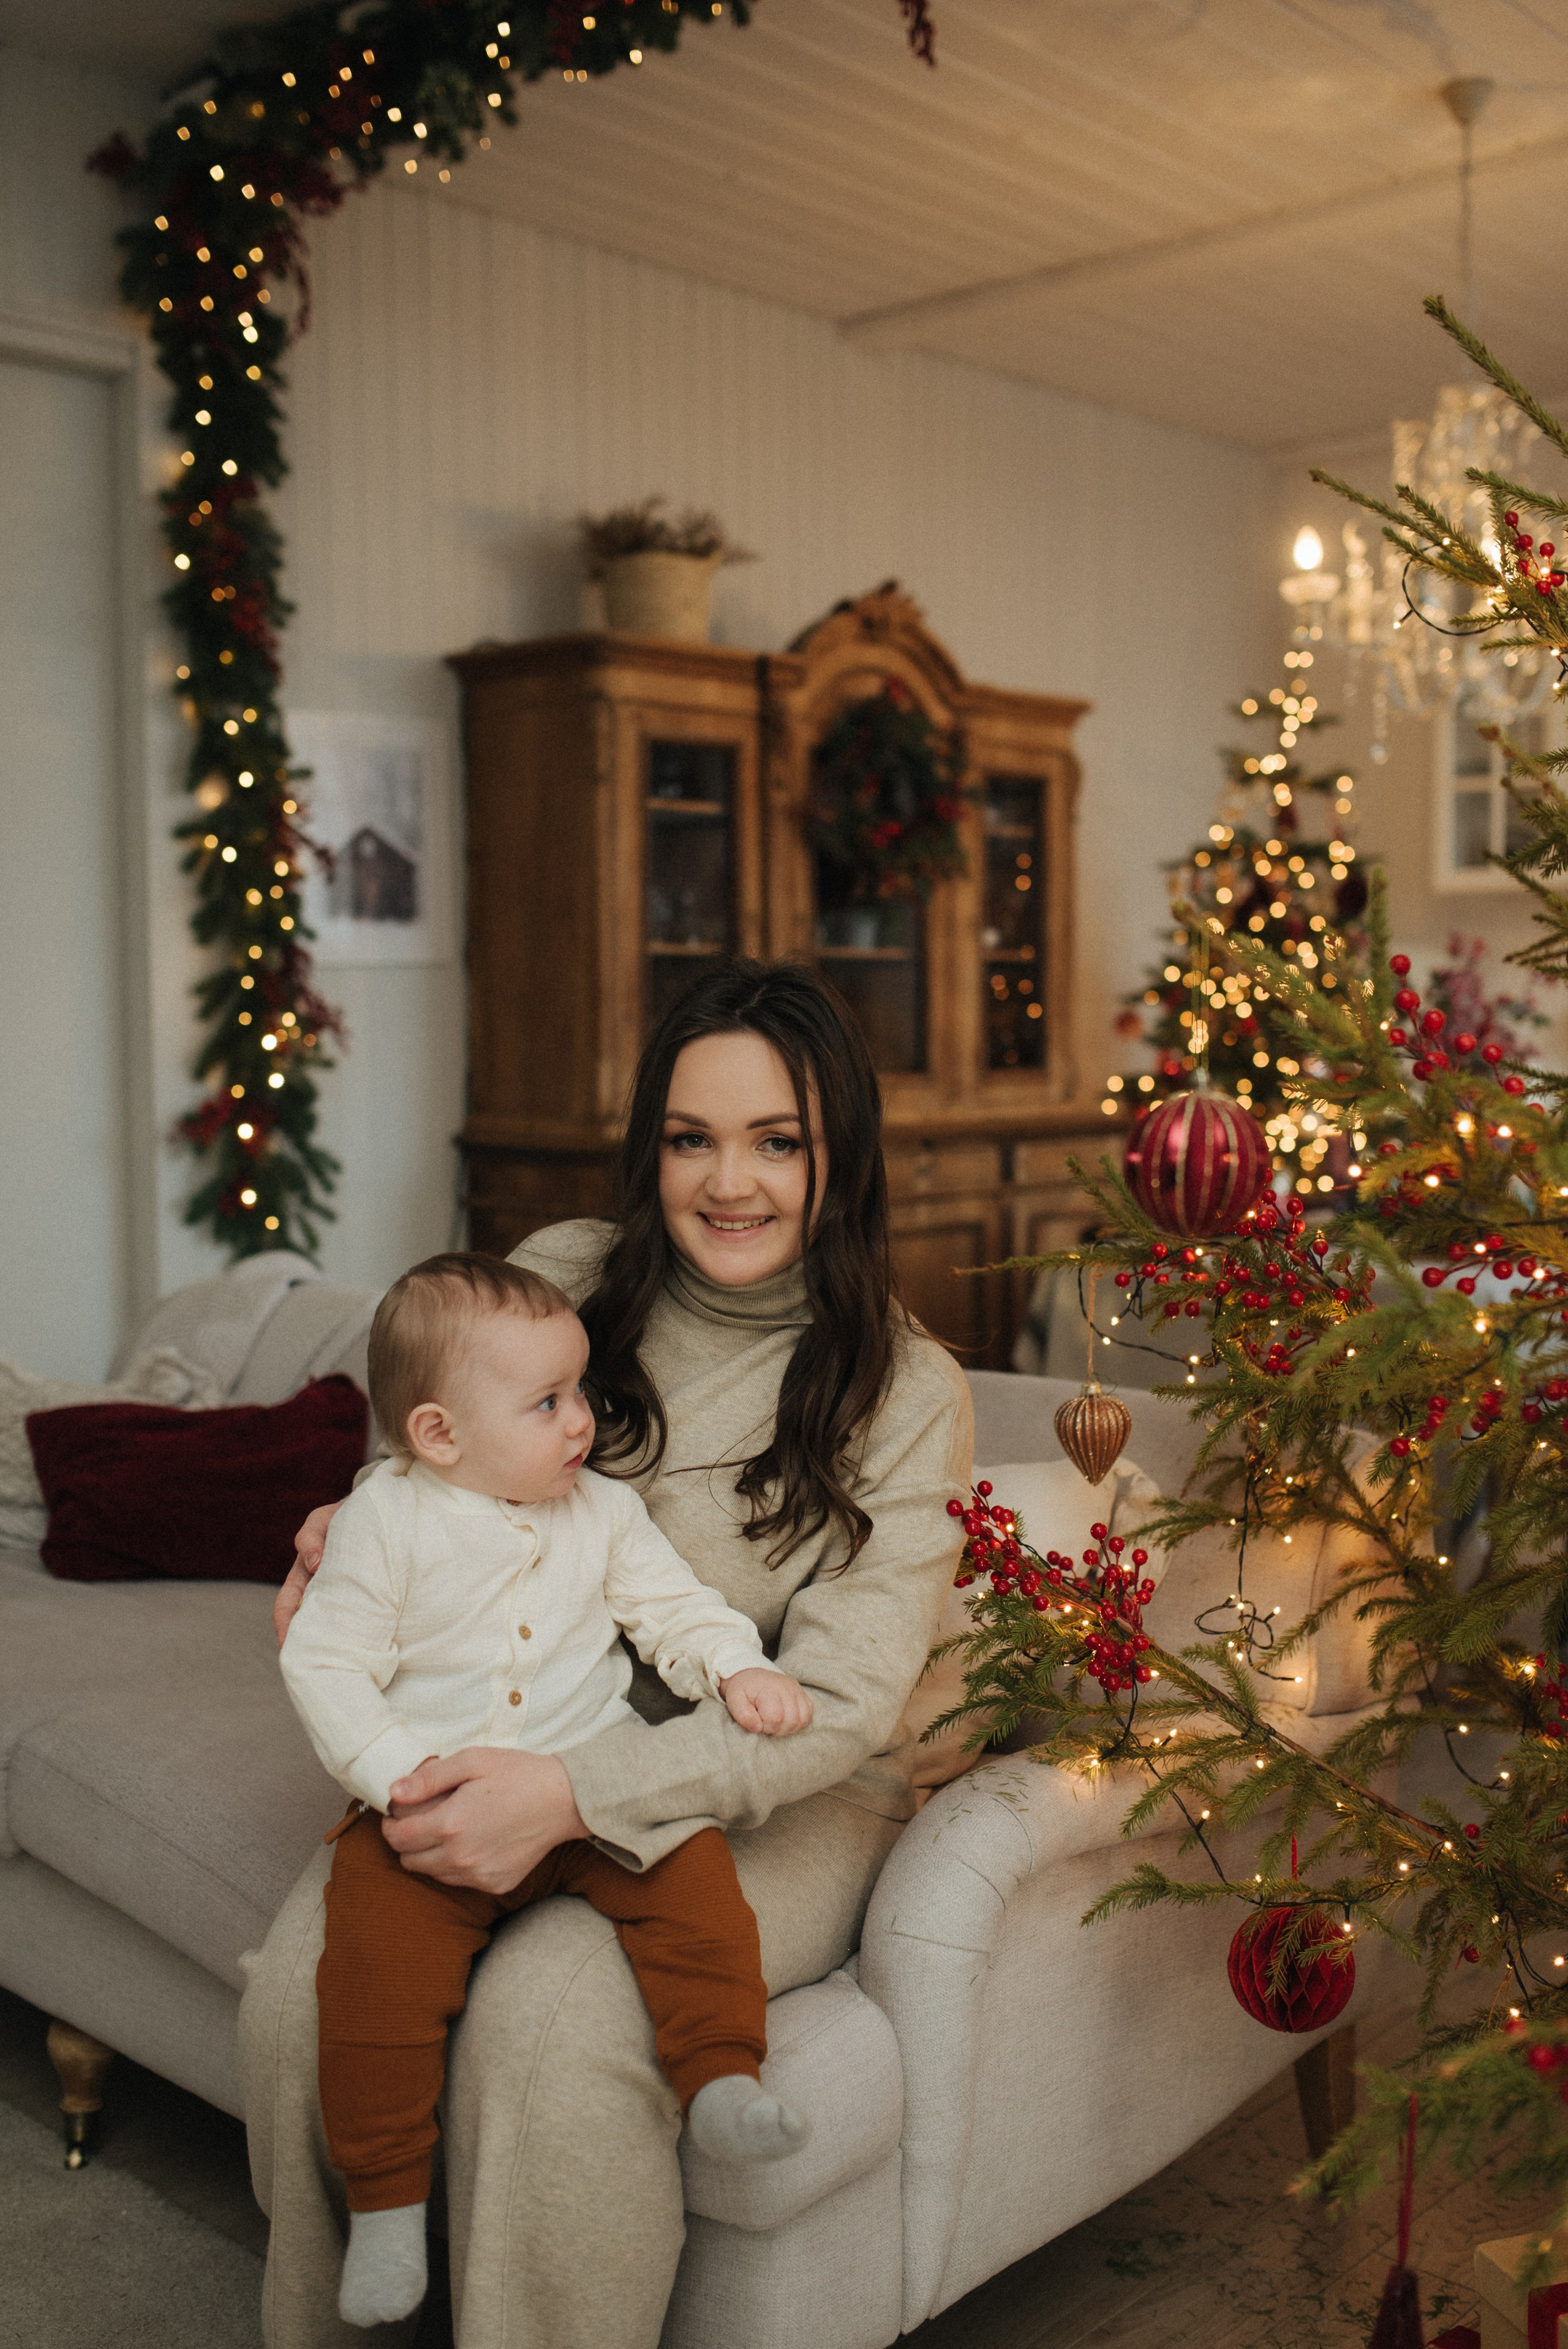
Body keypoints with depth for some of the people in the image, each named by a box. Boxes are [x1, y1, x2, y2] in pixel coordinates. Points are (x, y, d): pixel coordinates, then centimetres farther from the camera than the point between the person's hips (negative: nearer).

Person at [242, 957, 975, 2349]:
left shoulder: (906, 1395, -10)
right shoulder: (558, 1281, 0)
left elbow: (843, 1702, -17)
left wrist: (578, 1794, -29)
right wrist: (345, 1534, -7)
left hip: (780, 1807, -3)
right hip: (511, 1759, 4)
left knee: (551, 2016, -31)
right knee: (308, 1973, -20)